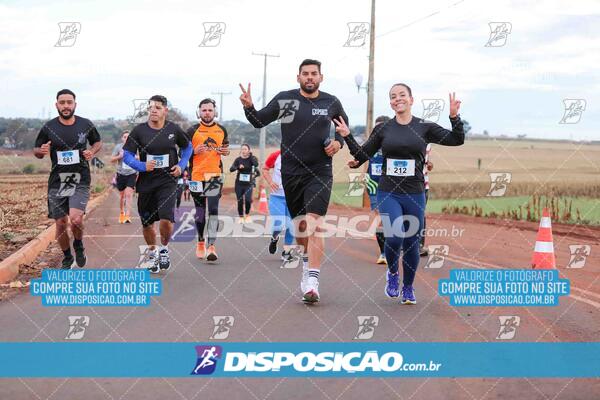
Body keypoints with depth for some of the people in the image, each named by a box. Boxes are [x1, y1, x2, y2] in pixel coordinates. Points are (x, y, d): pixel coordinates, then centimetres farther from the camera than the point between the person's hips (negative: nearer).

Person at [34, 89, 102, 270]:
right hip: (57, 181, 2)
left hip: (80, 180, -2)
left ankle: (78, 245, 11)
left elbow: (98, 142, 17)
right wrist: (42, 151, -14)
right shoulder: (49, 127, -1)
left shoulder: (86, 124, 0)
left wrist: (92, 151, -5)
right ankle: (67, 258, 30)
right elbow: (36, 151, 10)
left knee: (75, 219, -22)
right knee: (60, 223, 6)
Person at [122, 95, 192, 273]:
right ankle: (152, 252, 37)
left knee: (166, 219, -18)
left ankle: (164, 248, 11)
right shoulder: (139, 130, -5)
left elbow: (187, 147, 16)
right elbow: (127, 155, -3)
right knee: (147, 223, 10)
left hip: (168, 180, -1)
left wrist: (181, 165, 2)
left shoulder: (173, 129, -1)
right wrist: (143, 166, -19)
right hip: (146, 183, 1)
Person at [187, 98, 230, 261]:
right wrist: (195, 151, -16)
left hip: (215, 175, 1)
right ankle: (200, 242, 27)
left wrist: (226, 151, 0)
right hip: (197, 175, 0)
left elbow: (226, 147, 23)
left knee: (213, 210, -11)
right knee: (200, 212, 8)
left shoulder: (222, 130, 9)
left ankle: (211, 246, -13)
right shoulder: (193, 130, 0)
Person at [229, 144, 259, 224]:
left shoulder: (252, 158, -1)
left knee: (248, 199, -16)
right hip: (239, 183, 2)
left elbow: (256, 164, -23)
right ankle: (240, 217, 22)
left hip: (248, 184, -2)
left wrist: (250, 155, -14)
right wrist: (238, 167, -27)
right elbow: (231, 169, -9)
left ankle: (247, 215, 9)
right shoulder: (238, 159, 2)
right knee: (240, 201, 3)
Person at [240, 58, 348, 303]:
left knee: (314, 223, -16)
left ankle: (312, 282, -20)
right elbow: (259, 121, 4)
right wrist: (248, 107, -15)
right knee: (299, 223, 13)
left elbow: (345, 125, 20)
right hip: (291, 172, 2)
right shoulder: (284, 100, -1)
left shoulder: (331, 103, 2)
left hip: (320, 172, -2)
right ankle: (307, 259, 40)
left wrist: (339, 142, 2)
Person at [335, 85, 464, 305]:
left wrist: (454, 116, -15)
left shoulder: (425, 127, 2)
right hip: (388, 193, 0)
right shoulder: (383, 129, 4)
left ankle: (408, 288, 28)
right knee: (394, 237, -19)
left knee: (411, 243, 7)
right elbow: (362, 155, 11)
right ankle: (392, 273, 12)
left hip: (414, 195, 1)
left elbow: (457, 139, -1)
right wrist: (347, 136, -1)